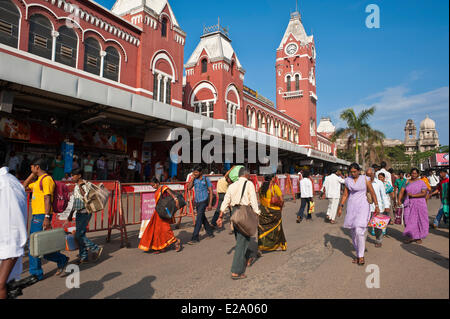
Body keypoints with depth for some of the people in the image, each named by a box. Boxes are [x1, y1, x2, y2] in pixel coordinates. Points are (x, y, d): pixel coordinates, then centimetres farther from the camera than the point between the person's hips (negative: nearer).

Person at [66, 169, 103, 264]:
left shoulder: (87, 185, -13)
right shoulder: (76, 186, 14)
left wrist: (80, 186, -24)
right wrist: (71, 214, 23)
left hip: (85, 213, -9)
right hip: (79, 213, 9)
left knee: (79, 235, -11)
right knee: (80, 235, 10)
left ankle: (96, 249, 3)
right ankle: (84, 257, 19)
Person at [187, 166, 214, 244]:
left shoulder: (206, 179, -7)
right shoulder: (194, 180, 6)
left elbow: (211, 191, -6)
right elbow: (189, 188, -5)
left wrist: (210, 204, -11)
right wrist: (192, 178, -9)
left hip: (204, 201, -6)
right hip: (197, 201, 6)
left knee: (199, 219, -10)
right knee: (203, 218, 15)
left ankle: (195, 238, -8)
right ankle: (210, 233, 31)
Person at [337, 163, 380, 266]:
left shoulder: (365, 179, -4)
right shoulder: (348, 180, 6)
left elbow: (372, 193, 0)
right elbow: (345, 195, 9)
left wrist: (376, 206, -2)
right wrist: (341, 207, 3)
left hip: (362, 206, -4)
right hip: (351, 206, 4)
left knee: (359, 231, -14)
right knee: (353, 232, 8)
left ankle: (361, 256, -1)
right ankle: (358, 254, 21)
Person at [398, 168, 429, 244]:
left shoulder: (421, 182, -2)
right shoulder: (407, 182, 8)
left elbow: (424, 193, -12)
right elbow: (402, 192, 6)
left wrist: (413, 195, -18)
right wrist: (399, 200, -6)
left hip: (419, 204, -2)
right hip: (409, 204, 3)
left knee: (419, 220, 5)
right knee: (410, 220, 1)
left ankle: (419, 237, 17)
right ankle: (412, 237, 10)